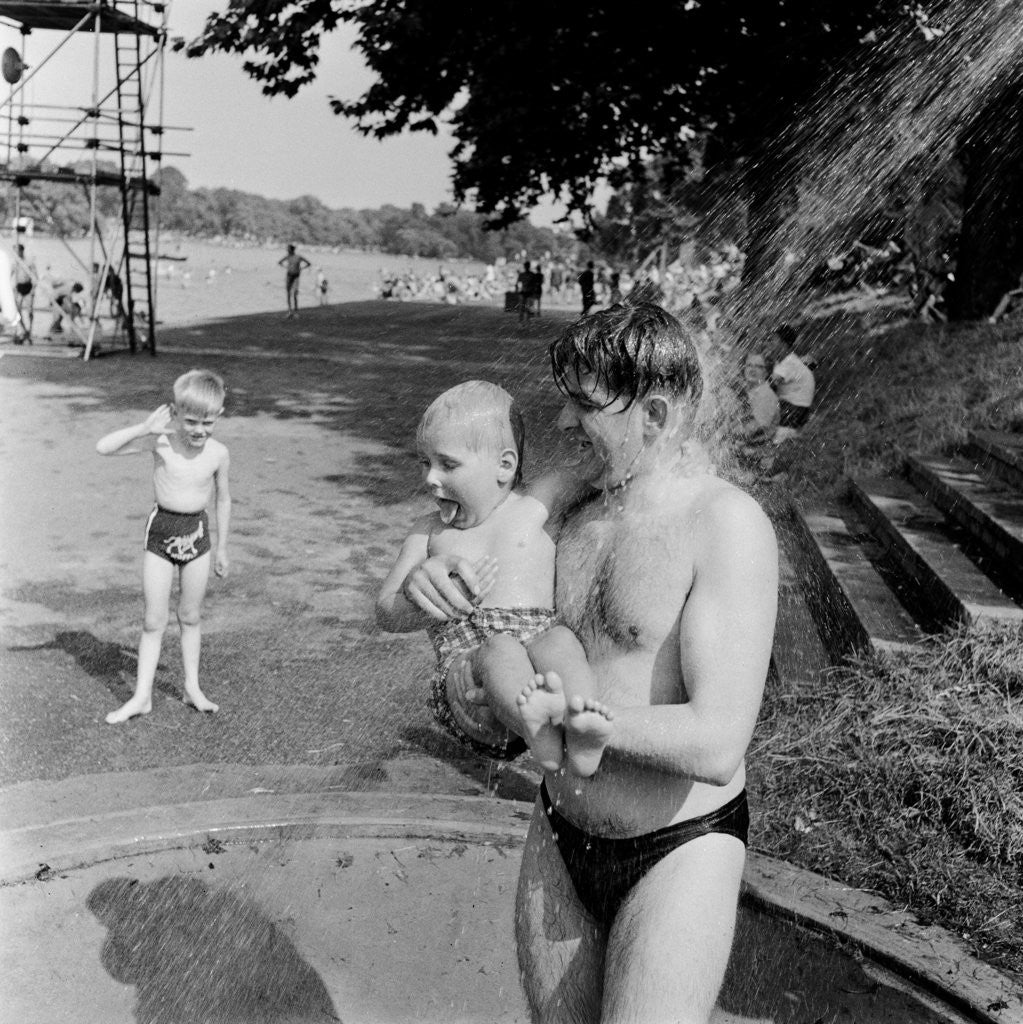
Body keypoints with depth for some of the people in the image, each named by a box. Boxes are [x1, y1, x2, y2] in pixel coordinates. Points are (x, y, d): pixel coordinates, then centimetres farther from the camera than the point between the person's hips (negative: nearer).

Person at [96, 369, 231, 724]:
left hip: (197, 532, 1)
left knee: (191, 616, 13)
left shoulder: (218, 454, -7)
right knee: (153, 620, 3)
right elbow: (103, 447, -17)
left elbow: (223, 499, 6)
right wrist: (145, 427, -25)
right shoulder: (160, 441, -13)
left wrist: (221, 547, 10)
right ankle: (142, 696, 12)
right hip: (161, 529, -1)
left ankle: (192, 687, 27)